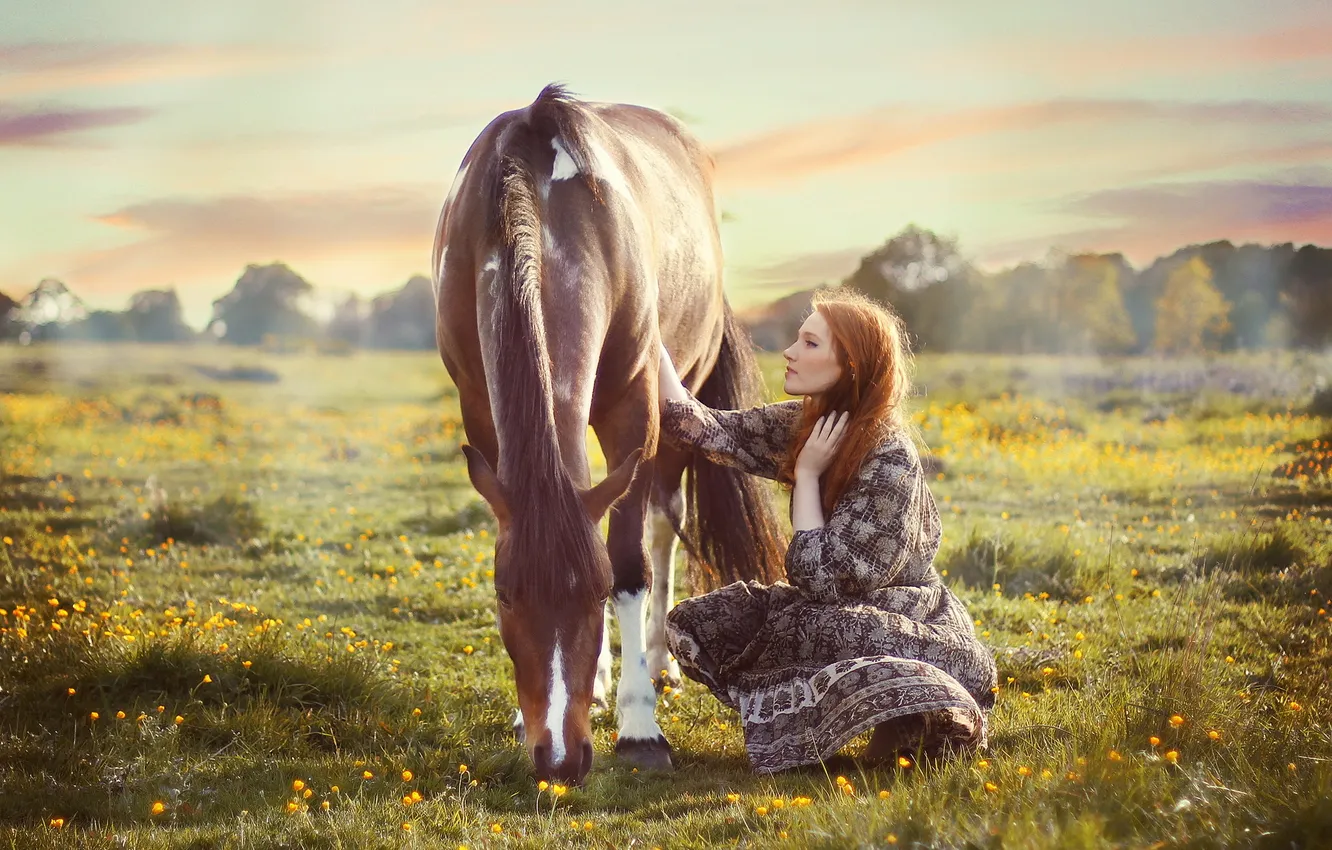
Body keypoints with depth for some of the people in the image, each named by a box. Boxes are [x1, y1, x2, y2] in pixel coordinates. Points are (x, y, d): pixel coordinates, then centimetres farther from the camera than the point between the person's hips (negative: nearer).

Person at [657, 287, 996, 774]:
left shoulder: (889, 463, -24)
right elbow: (699, 428, -5)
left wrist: (806, 475, -20)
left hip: (913, 633, -8)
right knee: (693, 624, -4)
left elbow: (820, 580, -26)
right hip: (839, 616, 8)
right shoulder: (803, 425, -1)